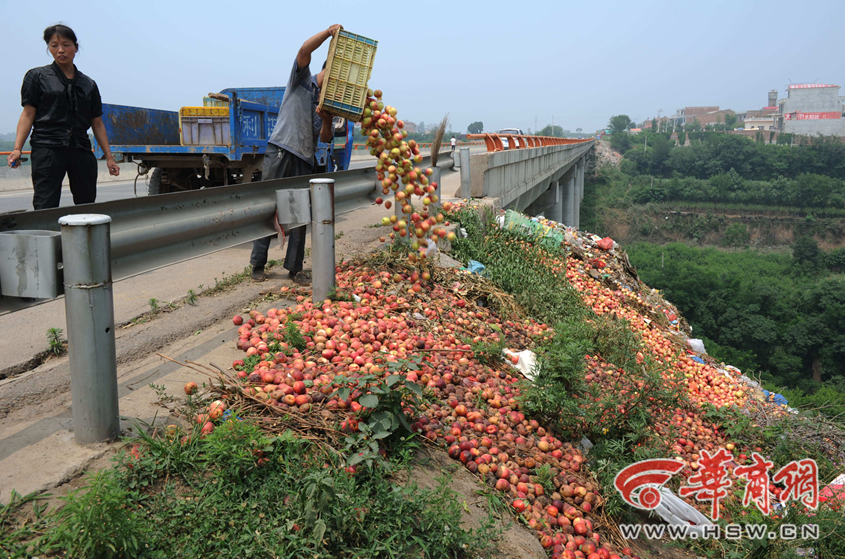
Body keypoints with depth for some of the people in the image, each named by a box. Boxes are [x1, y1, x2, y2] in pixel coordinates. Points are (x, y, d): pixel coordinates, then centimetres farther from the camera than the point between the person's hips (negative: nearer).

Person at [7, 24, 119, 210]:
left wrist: (109, 156, 11)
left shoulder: (89, 84, 16)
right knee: (46, 209, -11)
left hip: (81, 151, 3)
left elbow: (97, 123, 17)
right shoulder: (37, 76, 8)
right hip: (48, 149, -3)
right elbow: (28, 115, 2)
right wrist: (17, 148, -10)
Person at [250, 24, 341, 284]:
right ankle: (258, 265, 4)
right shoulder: (302, 80, 8)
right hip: (280, 152, -5)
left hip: (304, 160, 5)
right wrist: (329, 31, -15)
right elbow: (304, 50, -10)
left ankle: (295, 268, 8)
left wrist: (327, 120, -11)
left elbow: (324, 138, 9)